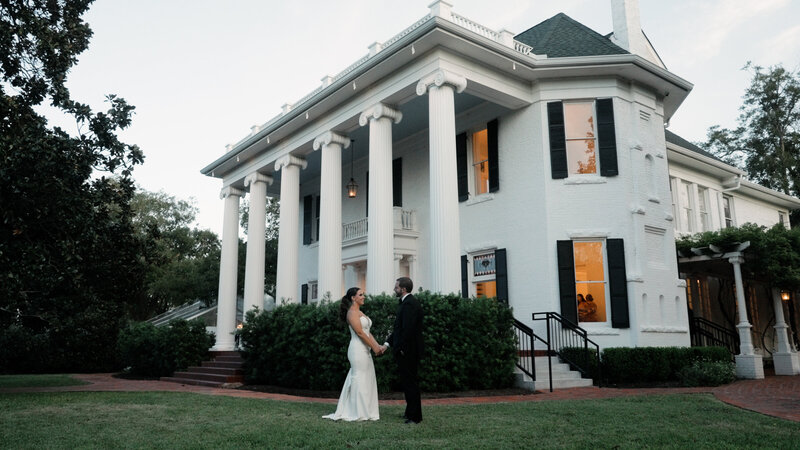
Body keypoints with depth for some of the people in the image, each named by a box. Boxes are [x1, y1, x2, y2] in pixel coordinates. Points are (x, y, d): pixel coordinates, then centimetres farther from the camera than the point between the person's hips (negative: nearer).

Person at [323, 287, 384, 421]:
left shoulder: (359, 312, 18)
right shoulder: (352, 312, -10)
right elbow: (360, 332, -16)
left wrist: (378, 346, 4)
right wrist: (374, 347, -13)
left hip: (364, 350, 9)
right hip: (358, 349, -9)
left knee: (366, 379, 10)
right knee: (360, 379, -4)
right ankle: (359, 413, 3)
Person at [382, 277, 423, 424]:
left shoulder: (409, 304, -18)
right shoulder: (407, 302, 15)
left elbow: (408, 329, -24)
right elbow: (399, 328, 19)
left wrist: (401, 348, -17)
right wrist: (387, 343, 14)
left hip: (407, 351, -10)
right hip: (405, 350, 10)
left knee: (410, 382, -3)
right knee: (407, 381, 17)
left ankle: (415, 416, 5)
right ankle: (411, 412, 27)